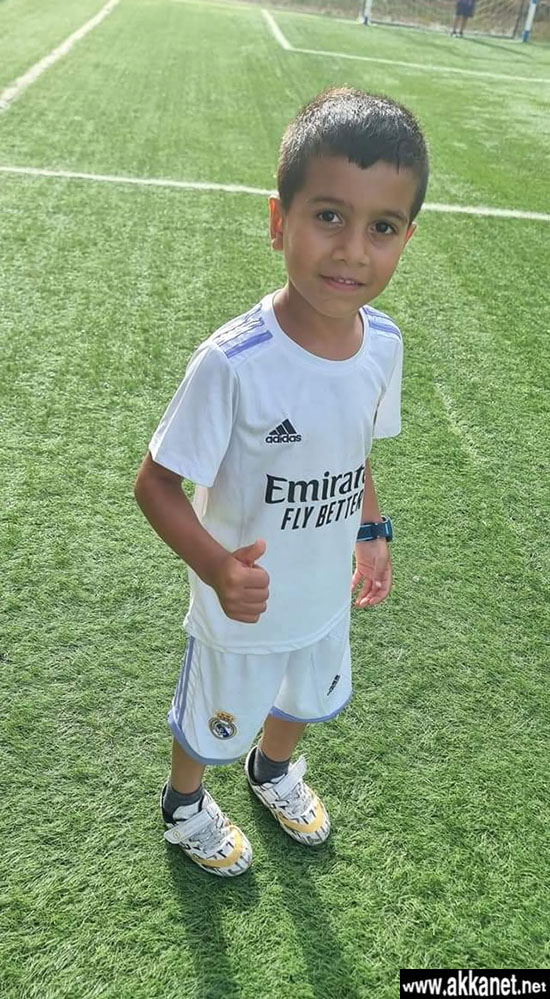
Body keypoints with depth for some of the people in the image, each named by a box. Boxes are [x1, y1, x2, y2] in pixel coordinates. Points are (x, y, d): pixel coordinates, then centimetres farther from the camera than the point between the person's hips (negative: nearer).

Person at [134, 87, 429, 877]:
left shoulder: (383, 344, -14)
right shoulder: (234, 363, -33)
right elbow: (156, 483, -25)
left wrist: (371, 532, 2)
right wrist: (215, 566, -40)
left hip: (328, 595, 6)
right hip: (244, 610, -5)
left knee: (307, 701, 32)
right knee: (214, 726, 23)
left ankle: (274, 770, 67)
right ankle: (185, 804, 58)